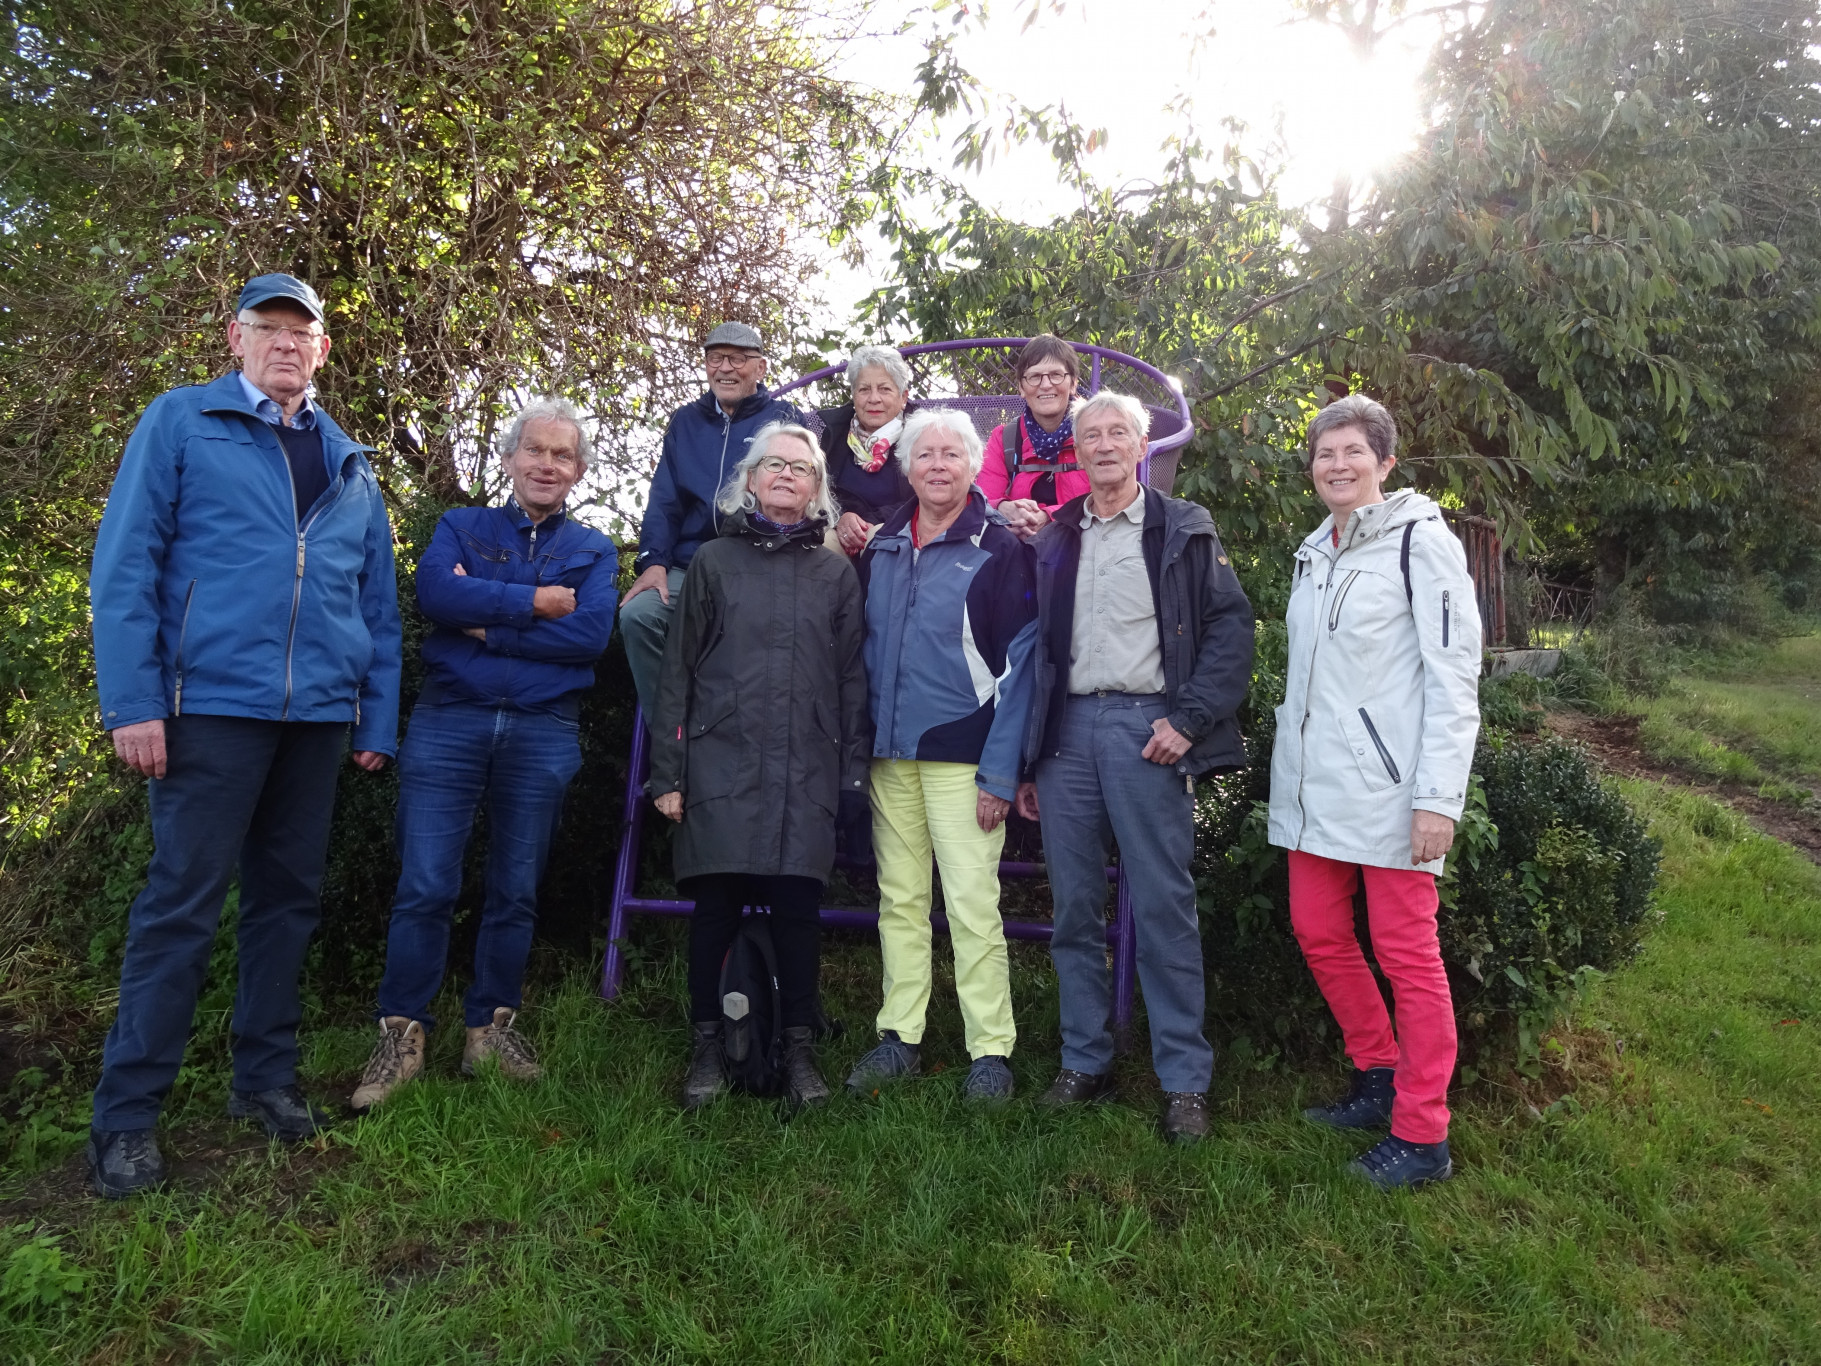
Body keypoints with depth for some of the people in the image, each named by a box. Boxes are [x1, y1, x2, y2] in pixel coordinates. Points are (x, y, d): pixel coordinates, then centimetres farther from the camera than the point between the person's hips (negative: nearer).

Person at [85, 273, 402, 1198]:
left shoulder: (350, 464, 16)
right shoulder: (180, 423, 3)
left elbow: (378, 601, 15)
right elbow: (124, 566, -4)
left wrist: (379, 719, 9)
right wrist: (133, 702, -12)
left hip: (319, 716, 5)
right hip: (212, 706, -4)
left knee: (288, 898, 11)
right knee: (181, 906, -2)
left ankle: (265, 1078, 25)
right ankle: (125, 1116, 10)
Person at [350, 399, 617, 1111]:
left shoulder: (593, 550, 12)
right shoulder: (460, 527, 13)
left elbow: (590, 633, -7)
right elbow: (434, 592, -10)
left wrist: (486, 627, -8)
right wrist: (534, 603, -11)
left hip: (543, 736, 1)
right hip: (448, 723, -1)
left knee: (515, 891, 7)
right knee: (424, 887, -5)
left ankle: (491, 1025, 20)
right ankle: (402, 1032, 8)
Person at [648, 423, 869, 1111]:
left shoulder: (837, 573, 14)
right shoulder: (714, 560, 11)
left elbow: (852, 679, 12)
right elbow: (679, 670, 8)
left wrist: (853, 773, 5)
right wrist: (668, 772, 1)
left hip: (807, 772, 1)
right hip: (721, 765, 0)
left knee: (798, 908, 0)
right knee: (716, 907, 0)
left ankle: (799, 1051, 14)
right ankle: (708, 1049, 15)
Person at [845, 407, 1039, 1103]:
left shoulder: (1000, 549, -4)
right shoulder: (881, 548, 11)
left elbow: (1018, 666, -7)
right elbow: (861, 647, 16)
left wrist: (1000, 772, -13)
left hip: (962, 756, -5)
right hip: (889, 754, 5)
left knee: (972, 904, -5)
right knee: (899, 900, 11)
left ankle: (991, 1051, 7)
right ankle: (899, 1037, 21)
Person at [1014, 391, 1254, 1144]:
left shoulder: (1183, 529, 5)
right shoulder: (1053, 541, 16)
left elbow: (1231, 626, -2)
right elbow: (1035, 651, 16)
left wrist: (1189, 719, -12)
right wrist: (1025, 760, 12)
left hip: (1145, 728, -4)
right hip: (1067, 729, 4)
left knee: (1164, 908, -2)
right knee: (1075, 907, 8)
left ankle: (1184, 1080, 8)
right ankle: (1085, 1061, 21)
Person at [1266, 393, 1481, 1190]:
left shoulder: (1419, 540, -5)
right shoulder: (1313, 553, 16)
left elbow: (1454, 673, -10)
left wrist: (1439, 796, -16)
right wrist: (1291, 766, 15)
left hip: (1388, 786, -7)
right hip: (1314, 783, 7)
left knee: (1405, 951, -2)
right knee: (1319, 933, 11)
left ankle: (1422, 1134, 9)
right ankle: (1379, 1079, 30)